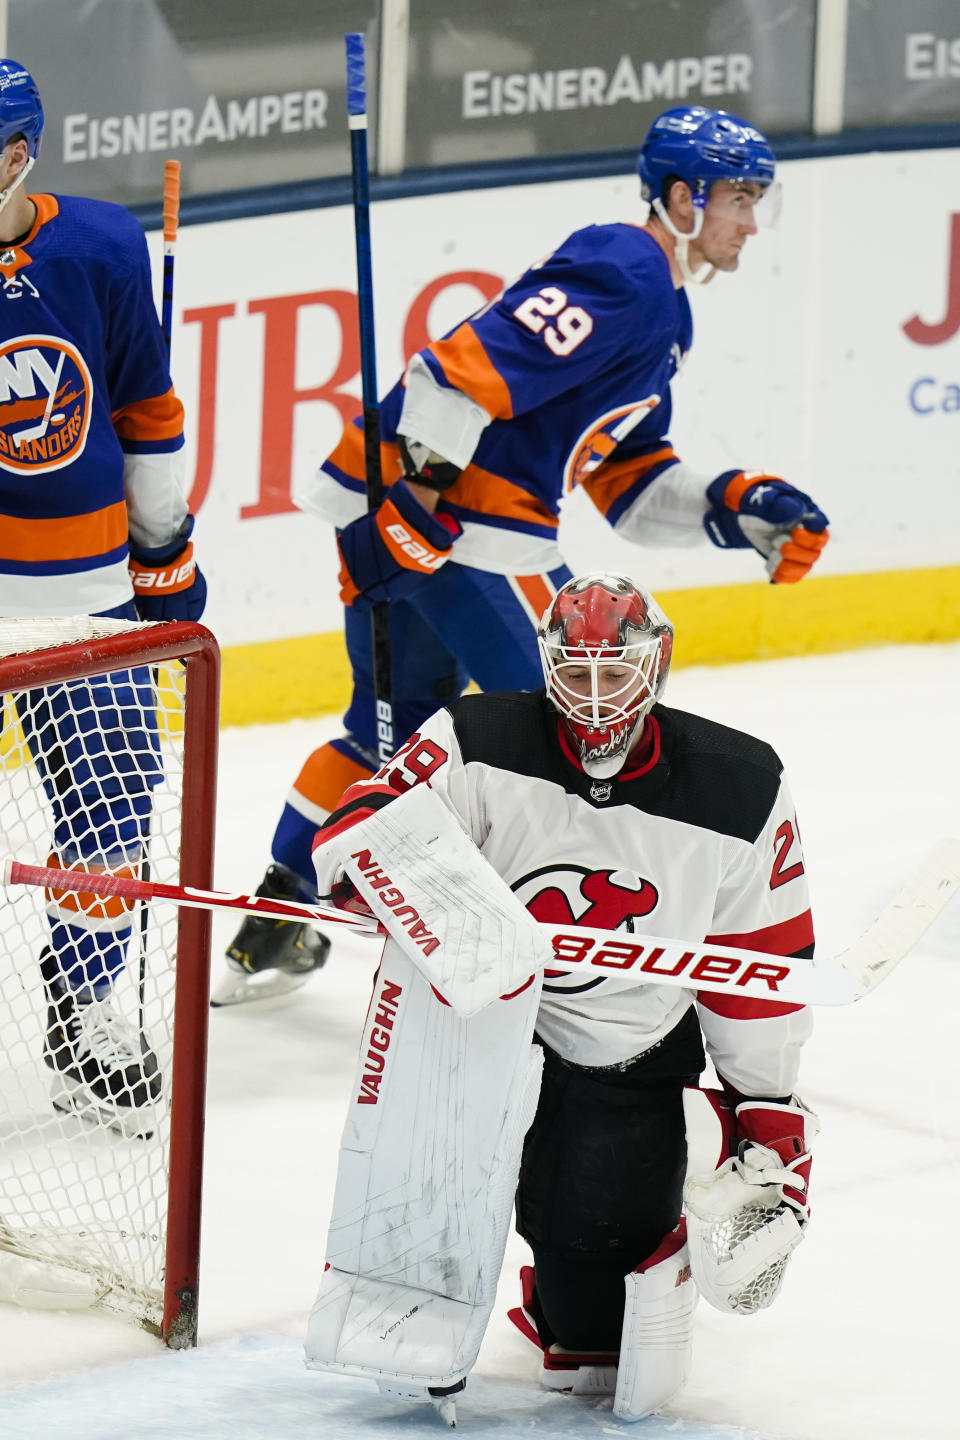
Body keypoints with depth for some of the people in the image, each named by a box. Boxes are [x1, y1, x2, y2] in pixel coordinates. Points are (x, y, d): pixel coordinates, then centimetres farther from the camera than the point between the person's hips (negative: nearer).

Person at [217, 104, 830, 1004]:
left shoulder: (660, 310, 21)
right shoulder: (622, 277, -12)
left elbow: (626, 481, 21)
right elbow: (470, 365, -24)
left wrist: (732, 507, 9)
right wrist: (420, 488, -27)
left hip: (396, 514, 11)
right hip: (464, 524, -11)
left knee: (393, 723, 22)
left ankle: (274, 921, 29)